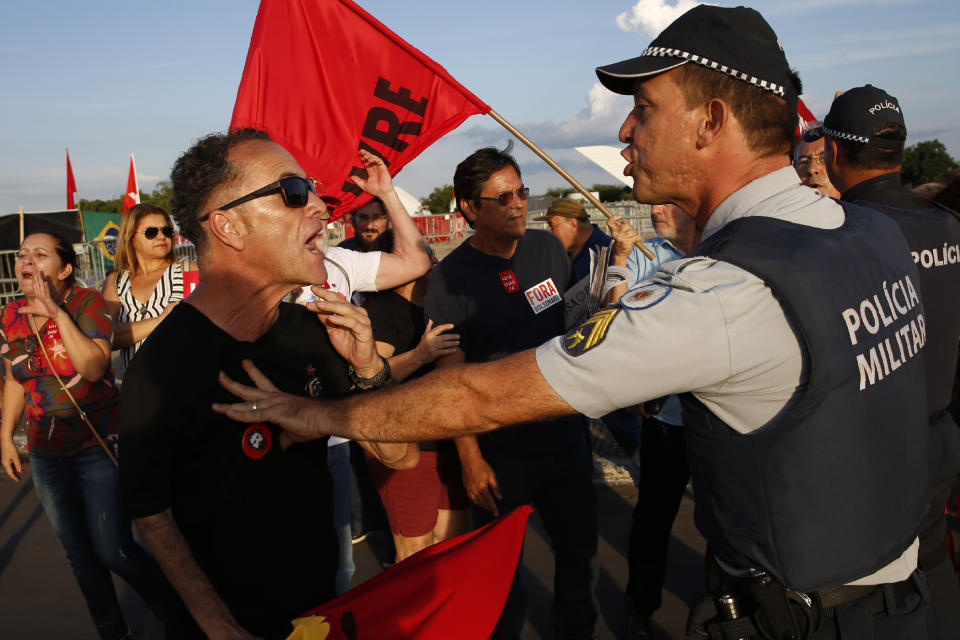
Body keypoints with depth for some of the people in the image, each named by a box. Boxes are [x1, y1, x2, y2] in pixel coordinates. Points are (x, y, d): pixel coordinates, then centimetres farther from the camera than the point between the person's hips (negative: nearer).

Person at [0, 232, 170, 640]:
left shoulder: (87, 303, -13)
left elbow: (94, 368, -26)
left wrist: (57, 312, -28)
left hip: (98, 447, -6)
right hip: (46, 453, 6)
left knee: (113, 551, -7)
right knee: (79, 553, 13)